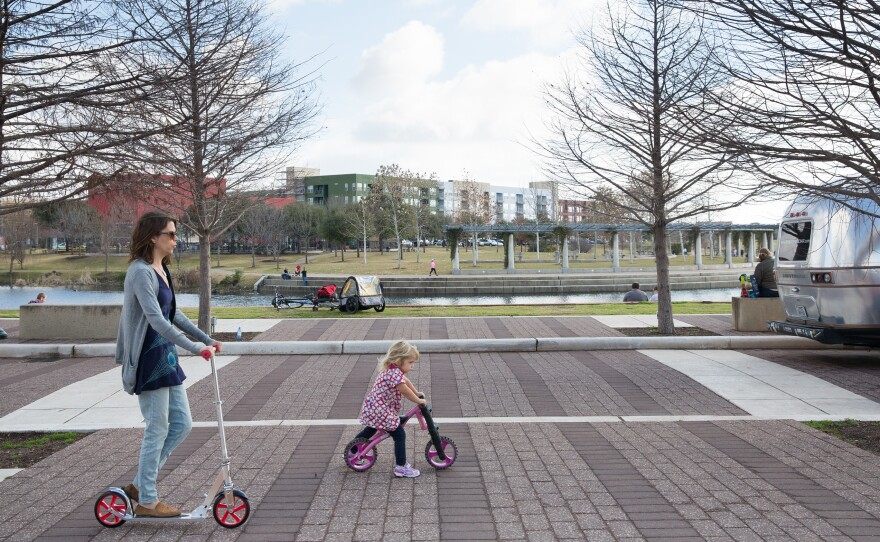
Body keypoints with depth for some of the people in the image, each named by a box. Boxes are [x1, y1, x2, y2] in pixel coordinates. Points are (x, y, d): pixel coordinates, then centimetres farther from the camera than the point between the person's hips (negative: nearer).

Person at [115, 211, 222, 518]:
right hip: (149, 360, -9)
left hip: (166, 358, 9)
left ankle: (140, 485, 23)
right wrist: (195, 348, -27)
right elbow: (156, 319, -25)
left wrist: (206, 339, 20)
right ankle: (147, 502, 13)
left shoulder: (161, 270, 13)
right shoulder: (141, 272, -16)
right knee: (157, 430, -1)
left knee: (182, 424, 11)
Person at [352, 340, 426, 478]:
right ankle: (401, 467, 0)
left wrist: (417, 393, 27)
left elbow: (406, 381, 24)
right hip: (381, 411, -11)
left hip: (372, 409, 11)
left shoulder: (394, 370, 8)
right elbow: (406, 391, -22)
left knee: (370, 431, 29)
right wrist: (419, 401, -9)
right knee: (400, 435, -6)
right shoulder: (394, 374, -25)